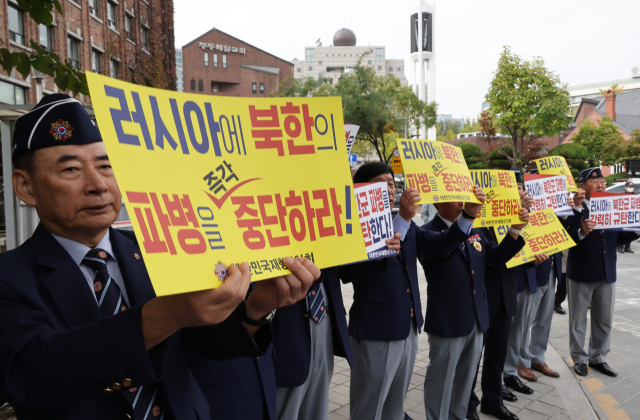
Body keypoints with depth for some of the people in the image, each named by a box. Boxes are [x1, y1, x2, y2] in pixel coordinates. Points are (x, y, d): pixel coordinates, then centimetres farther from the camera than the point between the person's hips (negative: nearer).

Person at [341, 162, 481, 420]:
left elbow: (440, 244, 5)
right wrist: (402, 219, -36)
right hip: (376, 332, -7)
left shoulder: (406, 225, 10)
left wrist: (469, 214, -12)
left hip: (408, 328, 7)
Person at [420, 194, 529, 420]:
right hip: (448, 321, -7)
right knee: (441, 379, 8)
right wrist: (467, 215, -47)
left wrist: (515, 229, -11)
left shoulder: (474, 230, 9)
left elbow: (496, 256, 5)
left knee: (465, 377, 21)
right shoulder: (428, 232, -14)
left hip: (477, 318, 7)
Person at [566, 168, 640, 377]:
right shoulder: (575, 209, -12)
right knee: (578, 320, 9)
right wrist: (581, 232, -40)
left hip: (606, 273, 6)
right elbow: (568, 239, -21)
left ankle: (598, 358, 31)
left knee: (604, 320, 15)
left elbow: (619, 237, 8)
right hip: (581, 273, -6)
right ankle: (579, 359, 24)